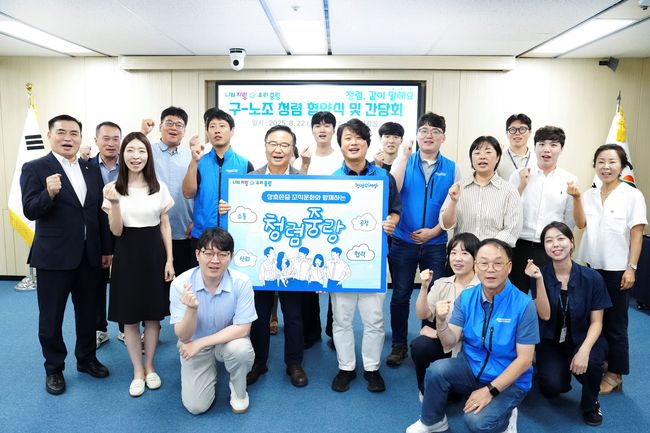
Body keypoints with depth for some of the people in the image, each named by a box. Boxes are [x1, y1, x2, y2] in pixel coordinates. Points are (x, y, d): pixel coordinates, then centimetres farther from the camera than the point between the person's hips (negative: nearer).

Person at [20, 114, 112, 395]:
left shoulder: (92, 170, 7)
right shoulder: (35, 168, -7)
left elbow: (100, 212, 9)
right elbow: (30, 211, -15)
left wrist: (106, 249, 8)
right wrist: (49, 193, -34)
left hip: (89, 255, 5)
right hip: (53, 256, -4)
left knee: (88, 311, 17)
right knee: (51, 317, 9)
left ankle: (86, 358, 36)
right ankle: (54, 369, 27)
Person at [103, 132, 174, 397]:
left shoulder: (160, 188, 1)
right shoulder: (112, 188, -3)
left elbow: (165, 225, 5)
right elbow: (116, 231, -6)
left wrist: (169, 259, -1)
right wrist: (114, 203, -23)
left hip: (154, 252, 1)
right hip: (127, 254, -1)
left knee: (153, 315, 9)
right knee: (130, 317, 7)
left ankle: (149, 367, 27)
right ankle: (138, 372, 23)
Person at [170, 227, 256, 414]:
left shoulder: (241, 282, -25)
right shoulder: (180, 284, -23)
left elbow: (242, 329, -21)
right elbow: (183, 337, -20)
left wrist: (201, 342, -23)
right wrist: (191, 309, -41)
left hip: (228, 340, -1)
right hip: (194, 344, 1)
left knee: (241, 348, -34)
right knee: (196, 406, -7)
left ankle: (239, 391, 0)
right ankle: (210, 368, 25)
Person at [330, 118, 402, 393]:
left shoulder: (384, 177, 3)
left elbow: (395, 210, 10)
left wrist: (391, 223, -11)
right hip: (340, 255, 0)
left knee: (374, 318, 7)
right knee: (341, 317, 11)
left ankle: (372, 368, 28)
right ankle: (346, 367, 29)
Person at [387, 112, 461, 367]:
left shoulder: (452, 168, 4)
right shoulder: (404, 162, 3)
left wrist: (434, 231, -11)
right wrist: (404, 157, -14)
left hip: (436, 243, 0)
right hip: (403, 242, 0)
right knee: (400, 295, 6)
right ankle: (399, 345, 22)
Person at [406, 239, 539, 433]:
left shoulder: (524, 304, -18)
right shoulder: (466, 297, -6)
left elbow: (525, 359, -15)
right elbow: (450, 342, -8)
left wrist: (490, 390, -20)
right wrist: (441, 321, -30)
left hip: (509, 380, -3)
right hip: (471, 367, 4)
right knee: (437, 369, -25)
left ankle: (505, 417, 8)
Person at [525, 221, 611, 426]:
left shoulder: (592, 277, -11)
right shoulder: (540, 275, -9)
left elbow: (596, 322, -9)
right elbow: (545, 315, -17)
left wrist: (584, 350, -25)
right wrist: (540, 280, -27)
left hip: (583, 339, 0)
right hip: (551, 342, 0)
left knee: (589, 363, -33)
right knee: (552, 387, -23)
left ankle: (590, 403, 1)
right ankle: (561, 372, 17)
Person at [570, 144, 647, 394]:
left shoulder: (632, 195, -5)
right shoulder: (589, 195, 6)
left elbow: (637, 235, -7)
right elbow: (581, 224, -5)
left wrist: (631, 268, -11)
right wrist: (576, 198, -17)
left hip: (616, 270, -4)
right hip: (590, 267, 4)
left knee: (614, 324, 5)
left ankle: (615, 375, 17)